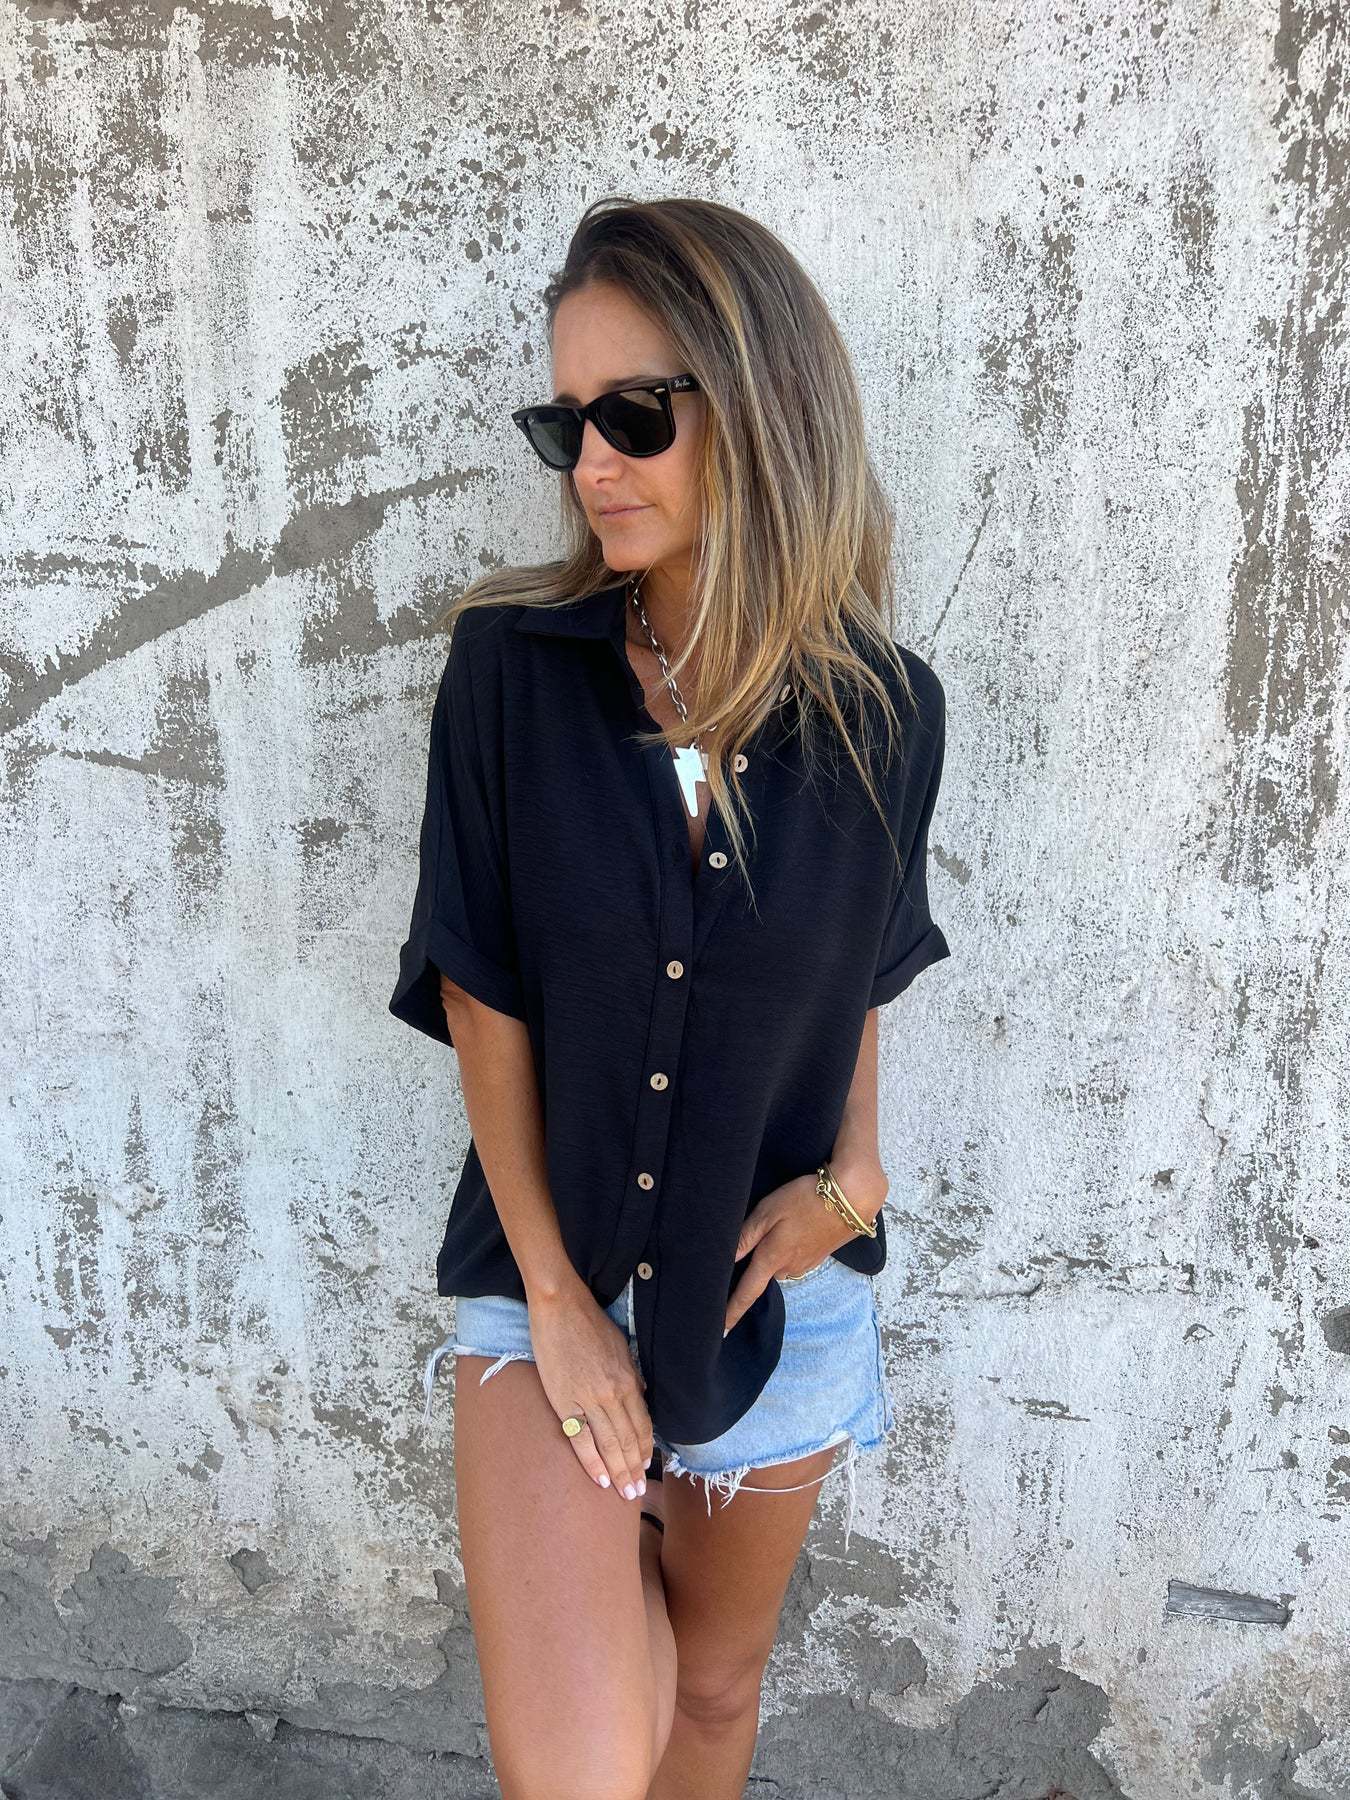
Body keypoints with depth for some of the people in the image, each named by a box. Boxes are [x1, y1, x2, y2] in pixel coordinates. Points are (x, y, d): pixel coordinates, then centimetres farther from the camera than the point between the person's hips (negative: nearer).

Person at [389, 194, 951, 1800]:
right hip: (548, 1262, -1)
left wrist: (854, 1174, -6)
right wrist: (555, 1292, -9)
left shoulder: (882, 709, -9)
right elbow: (483, 992, -11)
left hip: (774, 1281, 2)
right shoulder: (509, 667, -13)